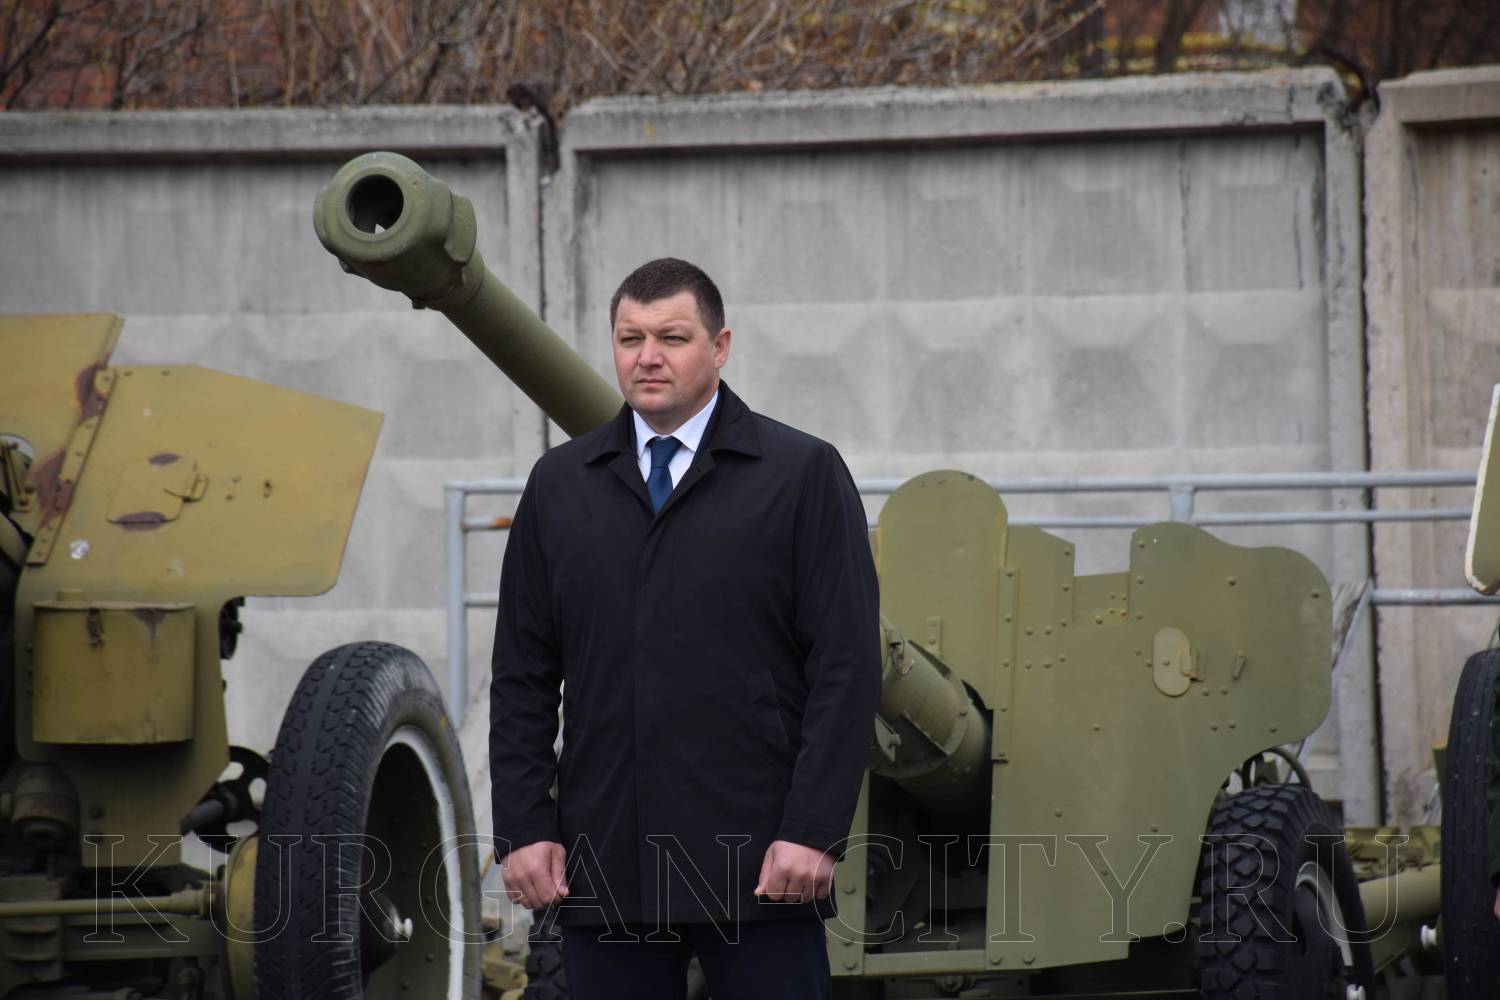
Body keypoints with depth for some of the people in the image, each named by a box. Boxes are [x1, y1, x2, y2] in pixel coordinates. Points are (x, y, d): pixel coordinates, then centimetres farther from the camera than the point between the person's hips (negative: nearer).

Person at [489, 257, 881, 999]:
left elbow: (846, 667, -3)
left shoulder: (804, 475, 2)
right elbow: (522, 678, 12)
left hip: (757, 866, -3)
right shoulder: (559, 486, 13)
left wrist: (813, 831, -11)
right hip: (604, 867, 3)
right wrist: (523, 828, 2)